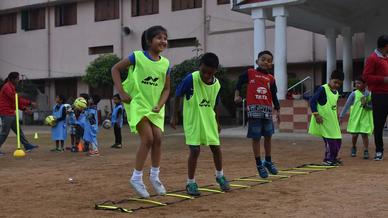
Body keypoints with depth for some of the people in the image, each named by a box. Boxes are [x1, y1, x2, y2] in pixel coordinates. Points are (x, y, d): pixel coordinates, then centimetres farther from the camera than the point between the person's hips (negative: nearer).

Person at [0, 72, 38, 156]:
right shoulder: (7, 87, -16)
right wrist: (30, 103, -18)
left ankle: (27, 146, 17)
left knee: (18, 130, 12)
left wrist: (24, 108, 10)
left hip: (11, 113, 10)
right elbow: (16, 99, -21)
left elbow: (15, 101, 19)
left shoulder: (11, 87, 16)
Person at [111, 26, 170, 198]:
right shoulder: (137, 57, -11)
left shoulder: (165, 63, 1)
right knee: (148, 138, -14)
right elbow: (115, 69, -5)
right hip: (137, 103, -5)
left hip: (154, 107, 5)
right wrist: (122, 92, -11)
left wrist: (160, 105, -8)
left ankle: (155, 176, 17)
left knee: (158, 138, -1)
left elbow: (166, 88, 8)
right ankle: (137, 178, -1)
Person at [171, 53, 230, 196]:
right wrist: (174, 117, -4)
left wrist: (216, 122, 17)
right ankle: (191, 183, 8)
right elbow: (178, 96, -8)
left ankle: (220, 176, 33)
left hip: (209, 120, 4)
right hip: (192, 121, -4)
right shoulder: (191, 79, -20)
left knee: (216, 148, 9)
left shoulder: (217, 84, -6)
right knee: (195, 150, -8)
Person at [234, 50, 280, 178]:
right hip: (254, 109, -3)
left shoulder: (271, 79, 7)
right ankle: (259, 164, 10)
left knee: (268, 136, 11)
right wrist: (237, 95, 2)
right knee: (256, 138, 0)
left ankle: (268, 161, 28)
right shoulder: (250, 73, 1)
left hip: (267, 110, 3)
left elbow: (274, 96, 9)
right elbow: (239, 83, 12)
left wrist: (277, 110, 4)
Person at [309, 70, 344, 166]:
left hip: (333, 121, 8)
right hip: (323, 120, -8)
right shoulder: (322, 89, -13)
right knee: (330, 141, -10)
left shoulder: (336, 93, 12)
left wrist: (337, 118, 22)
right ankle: (328, 160, 4)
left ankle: (333, 158, 27)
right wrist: (316, 114, -22)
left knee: (337, 140, 11)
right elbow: (312, 101, -17)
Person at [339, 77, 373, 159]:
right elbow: (347, 105, -2)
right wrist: (341, 116, -5)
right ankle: (354, 148, 30)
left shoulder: (369, 94, -3)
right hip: (355, 118, 0)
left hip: (365, 118, 0)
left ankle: (366, 151, 3)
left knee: (364, 135, -5)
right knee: (355, 135, 5)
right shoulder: (354, 94, -4)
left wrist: (366, 105, -20)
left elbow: (372, 106, 0)